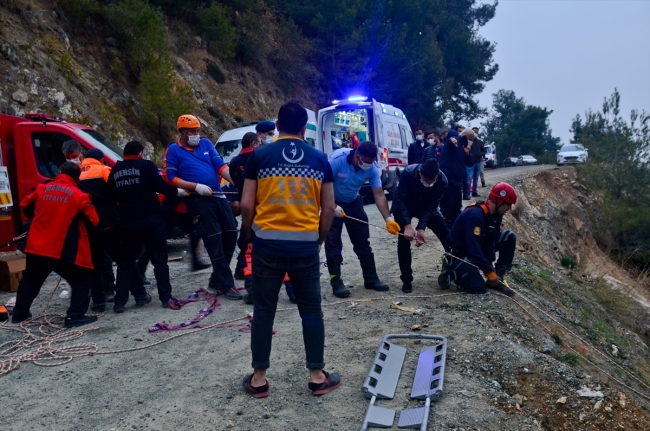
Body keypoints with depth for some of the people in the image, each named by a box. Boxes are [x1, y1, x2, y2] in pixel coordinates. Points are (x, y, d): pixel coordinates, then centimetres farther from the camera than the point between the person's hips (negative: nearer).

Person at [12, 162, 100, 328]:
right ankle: (74, 316, -1)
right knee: (82, 280, 6)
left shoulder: (42, 189, 5)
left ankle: (19, 313, 39)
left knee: (30, 280, 26)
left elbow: (25, 207, 20)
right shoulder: (78, 195, -9)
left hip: (37, 247, 6)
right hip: (64, 251, -5)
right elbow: (93, 220, -6)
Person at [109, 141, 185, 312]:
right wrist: (178, 192, 4)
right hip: (151, 219, -3)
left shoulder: (115, 171, 12)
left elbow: (112, 195, 18)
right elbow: (160, 186, -11)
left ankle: (120, 301, 9)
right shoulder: (146, 165, -2)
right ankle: (166, 297, 4)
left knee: (125, 261, 13)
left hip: (128, 222, 4)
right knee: (159, 260, 4)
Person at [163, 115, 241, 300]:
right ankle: (226, 284, 3)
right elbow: (170, 178, -4)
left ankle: (217, 278, 21)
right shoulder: (174, 150, 2)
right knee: (214, 241, -7)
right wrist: (196, 186, -16)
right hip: (198, 199, -5)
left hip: (218, 195, 6)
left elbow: (220, 166, 4)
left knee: (231, 234, 6)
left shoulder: (206, 143, 13)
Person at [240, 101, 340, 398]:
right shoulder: (319, 159, 3)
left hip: (268, 243, -1)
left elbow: (247, 204, -4)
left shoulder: (259, 156, -1)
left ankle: (258, 378, 21)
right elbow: (329, 208, 3)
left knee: (264, 311, 10)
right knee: (311, 311, 12)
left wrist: (251, 234, 13)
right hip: (306, 245, 1)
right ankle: (317, 376, 23)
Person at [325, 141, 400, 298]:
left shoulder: (372, 167, -19)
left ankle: (371, 278, 16)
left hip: (353, 203, 4)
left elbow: (379, 194, -17)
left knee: (362, 241, 6)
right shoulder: (337, 159, -31)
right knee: (333, 243, -6)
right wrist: (333, 207, -30)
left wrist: (388, 219, -25)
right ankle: (336, 282, 1)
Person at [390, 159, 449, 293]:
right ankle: (406, 279, -2)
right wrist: (407, 225, -44)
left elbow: (430, 207, -25)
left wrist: (421, 228, -36)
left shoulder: (442, 181, -29)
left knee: (447, 234, -5)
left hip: (426, 207, 2)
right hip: (404, 207, -2)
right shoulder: (408, 173, -35)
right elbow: (401, 201, -33)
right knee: (404, 239, -15)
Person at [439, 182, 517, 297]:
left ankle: (497, 279, 0)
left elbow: (491, 242, -2)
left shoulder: (495, 214, -3)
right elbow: (473, 248, -34)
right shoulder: (475, 215, -30)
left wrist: (490, 265, -10)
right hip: (460, 253, -9)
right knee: (479, 287, -22)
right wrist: (489, 271, -31)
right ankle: (451, 272, 4)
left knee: (509, 237, -4)